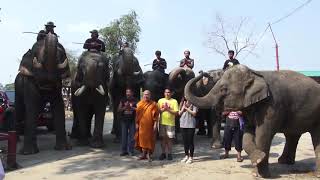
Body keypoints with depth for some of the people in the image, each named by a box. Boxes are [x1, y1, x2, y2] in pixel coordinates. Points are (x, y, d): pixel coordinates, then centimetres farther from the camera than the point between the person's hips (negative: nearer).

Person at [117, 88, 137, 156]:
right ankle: (124, 151, 11)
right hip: (124, 120, 2)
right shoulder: (123, 100, 9)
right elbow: (118, 110, 4)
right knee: (124, 136, 3)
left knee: (132, 136, 0)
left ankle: (131, 150, 8)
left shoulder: (134, 101, 4)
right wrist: (124, 107, -13)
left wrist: (131, 107, -18)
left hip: (132, 120, -1)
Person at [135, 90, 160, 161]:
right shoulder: (139, 104, 8)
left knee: (150, 139, 2)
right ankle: (144, 154, 18)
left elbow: (156, 115, -4)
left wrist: (155, 125, -10)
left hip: (150, 125, -3)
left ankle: (149, 154, 13)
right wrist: (136, 123, 5)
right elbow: (137, 114, 10)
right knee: (142, 139, 7)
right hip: (141, 125, 3)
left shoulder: (153, 104, -1)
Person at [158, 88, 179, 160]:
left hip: (170, 123, -2)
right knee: (163, 138, 7)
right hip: (162, 122, 3)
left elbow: (176, 112, -6)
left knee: (169, 138, 1)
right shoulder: (160, 100, 9)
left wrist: (168, 109, -16)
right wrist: (163, 109, -11)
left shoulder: (174, 101, 0)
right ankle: (163, 153, 17)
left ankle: (169, 153, 12)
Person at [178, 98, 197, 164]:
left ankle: (191, 157, 7)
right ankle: (186, 156, 23)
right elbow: (179, 113, 8)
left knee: (190, 141, -1)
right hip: (183, 125, 5)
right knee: (185, 141, 11)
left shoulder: (193, 104, -2)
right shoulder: (182, 104, 13)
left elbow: (194, 113, -12)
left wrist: (186, 108, -12)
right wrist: (183, 108, -5)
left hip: (191, 125, -5)